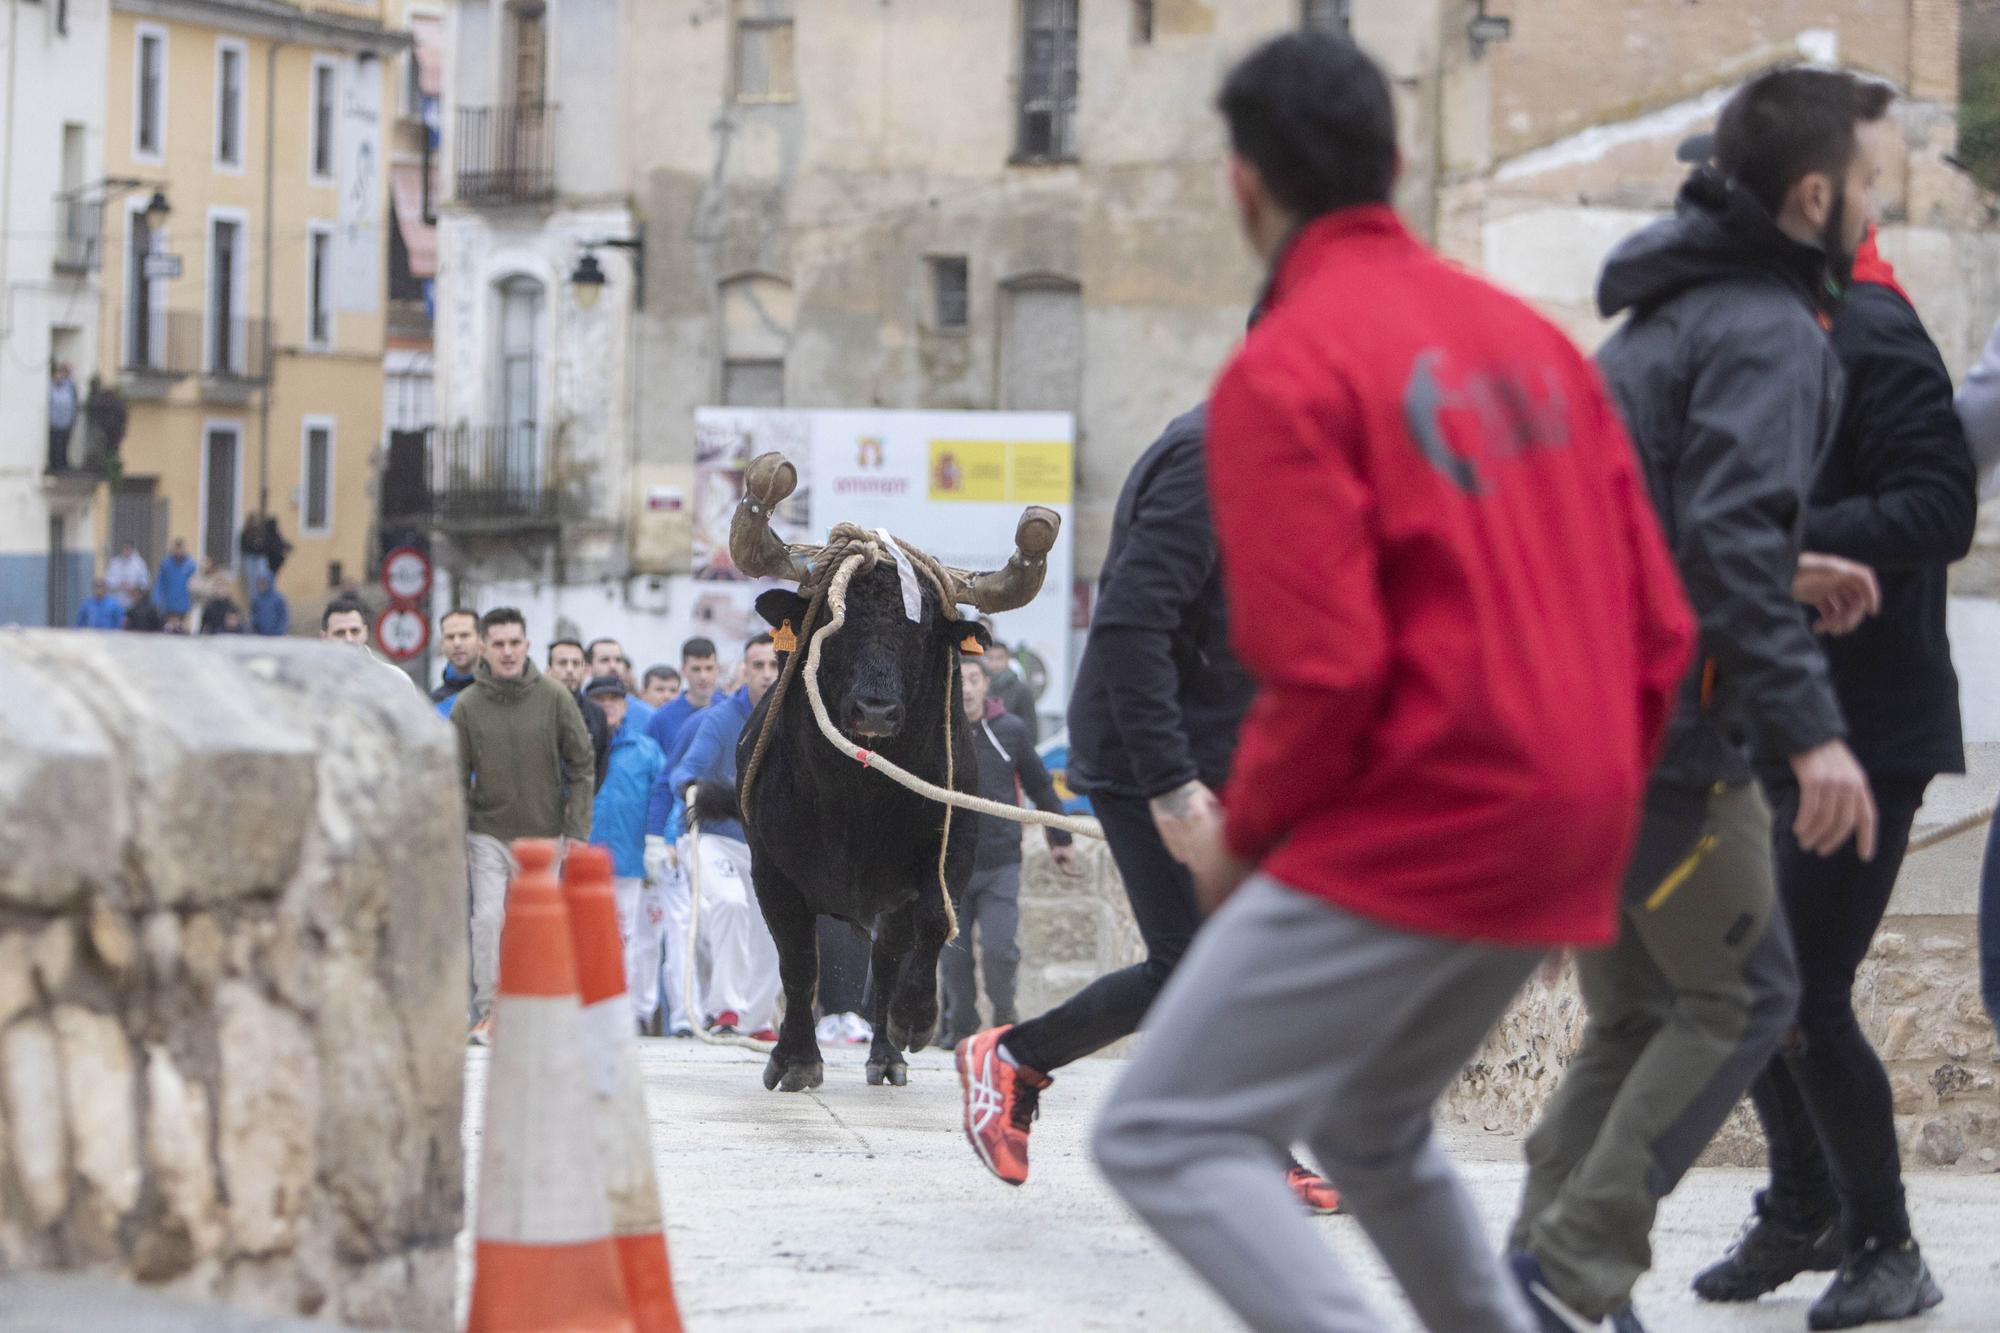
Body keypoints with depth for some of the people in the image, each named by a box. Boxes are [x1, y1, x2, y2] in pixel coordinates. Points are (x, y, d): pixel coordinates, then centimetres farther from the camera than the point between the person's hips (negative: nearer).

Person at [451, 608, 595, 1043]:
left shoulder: (554, 699, -2)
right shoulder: (467, 706, -3)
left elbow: (581, 768, 1)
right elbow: (456, 781, 0)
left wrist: (577, 833, -5)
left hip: (544, 835, 1)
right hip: (488, 834, 0)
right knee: (488, 918, -13)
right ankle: (487, 1009, -5)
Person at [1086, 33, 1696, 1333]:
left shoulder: (1287, 369, -10)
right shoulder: (1529, 335, 13)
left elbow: (1324, 666, -17)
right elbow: (1658, 623, 12)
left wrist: (1241, 836, -2)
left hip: (1406, 837, -8)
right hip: (1562, 847, 8)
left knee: (1165, 1138, -4)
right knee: (1370, 1128, 27)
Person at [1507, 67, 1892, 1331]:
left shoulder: (1667, 317, 17)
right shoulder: (1772, 335, -13)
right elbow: (1729, 534, -26)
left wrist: (1783, 575, 22)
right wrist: (1811, 728, -30)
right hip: (1659, 731, -9)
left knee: (1638, 1013, 16)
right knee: (1742, 998, 0)